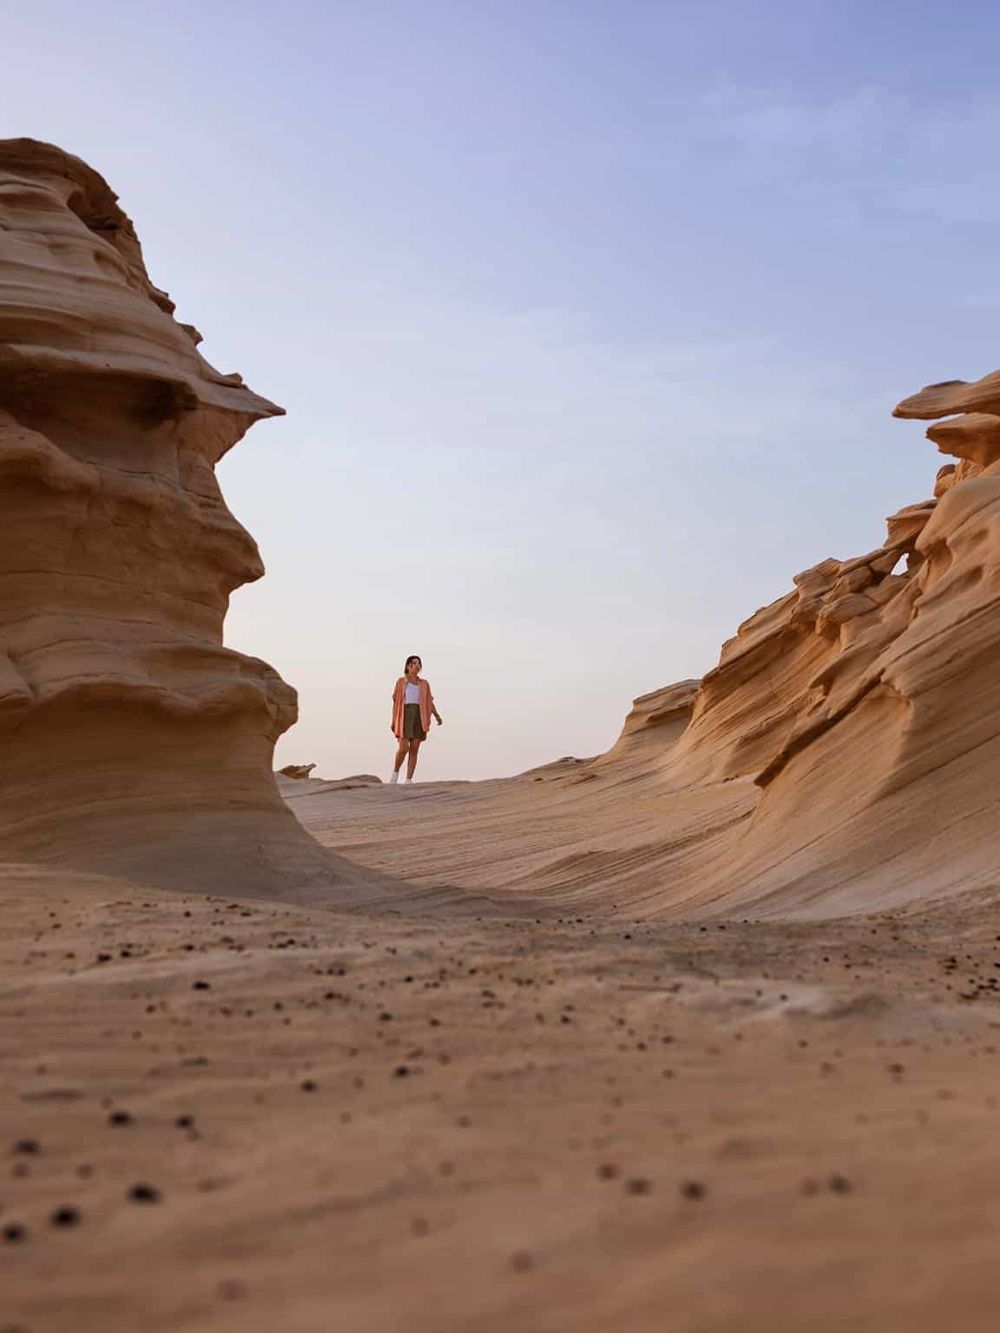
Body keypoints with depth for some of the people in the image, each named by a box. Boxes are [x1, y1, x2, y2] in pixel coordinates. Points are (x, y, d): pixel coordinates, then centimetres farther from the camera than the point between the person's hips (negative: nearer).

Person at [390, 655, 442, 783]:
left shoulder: (424, 684, 14)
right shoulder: (401, 681, 7)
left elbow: (429, 703, 10)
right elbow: (396, 701, 5)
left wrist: (436, 715, -6)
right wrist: (393, 720, -2)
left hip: (419, 717, 3)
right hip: (404, 715, -3)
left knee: (414, 750, -3)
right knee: (404, 748, -15)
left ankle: (408, 781, -1)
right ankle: (396, 772, 11)